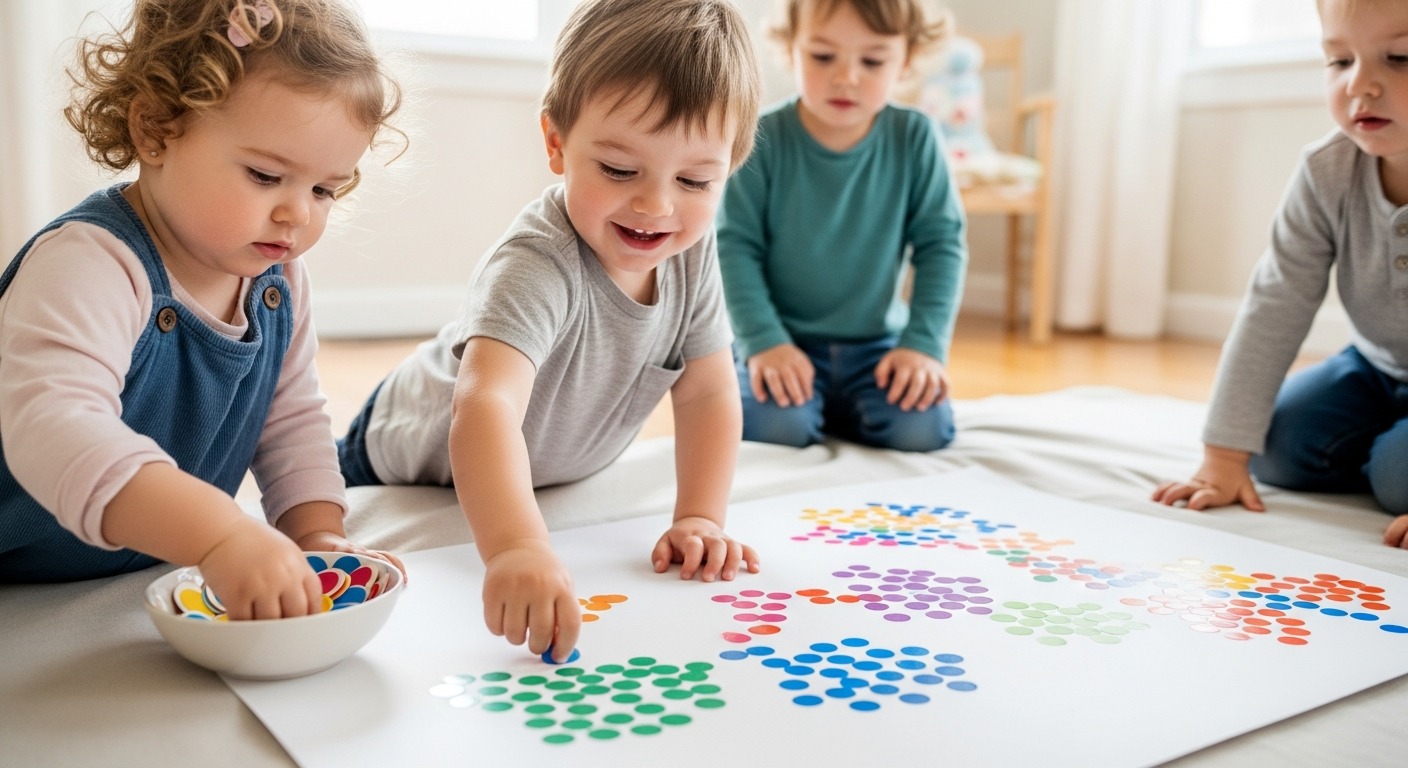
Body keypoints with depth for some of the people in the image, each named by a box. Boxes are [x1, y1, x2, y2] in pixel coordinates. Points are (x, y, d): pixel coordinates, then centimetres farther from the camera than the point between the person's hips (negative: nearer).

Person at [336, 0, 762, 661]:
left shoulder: (692, 252, -19)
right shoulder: (537, 266, -41)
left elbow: (708, 393, -12)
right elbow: (486, 407, -56)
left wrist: (699, 519, -23)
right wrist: (518, 550, -71)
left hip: (552, 478, 5)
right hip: (416, 477, -5)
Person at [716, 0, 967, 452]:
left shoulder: (914, 140, -5)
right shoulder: (763, 140, -11)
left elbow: (941, 244, -2)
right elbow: (735, 246, -10)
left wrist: (924, 343, -11)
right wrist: (763, 341, -19)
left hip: (877, 343, 2)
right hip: (785, 343, -2)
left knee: (922, 429, -21)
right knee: (779, 425, -29)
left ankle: (832, 409, 10)